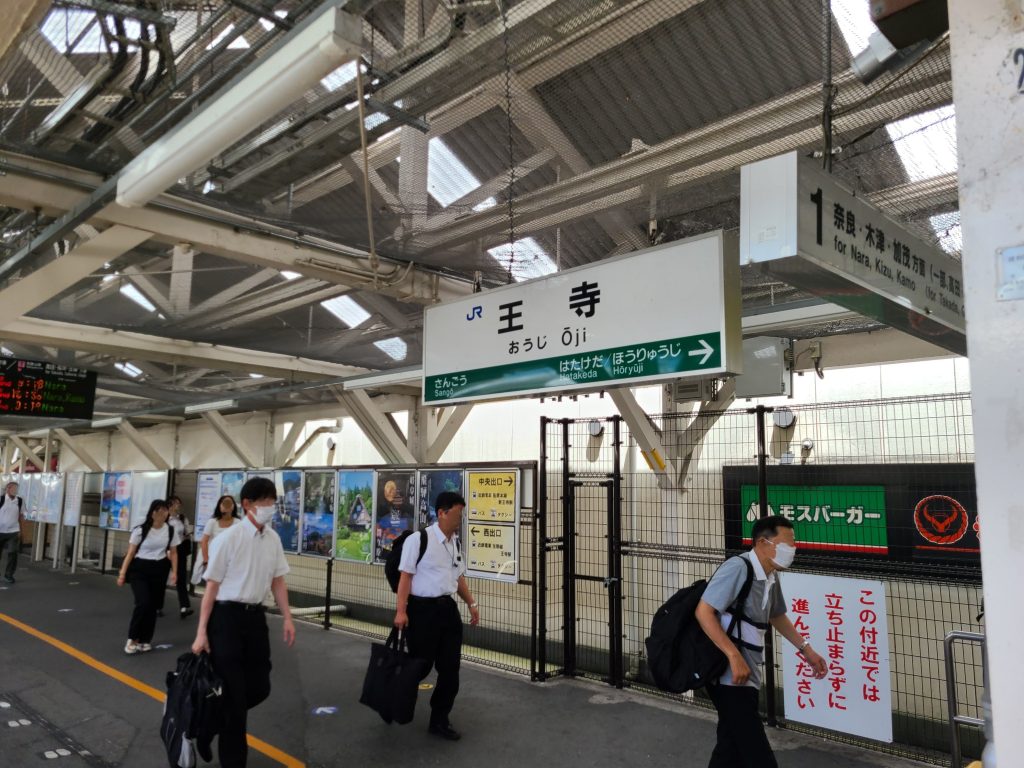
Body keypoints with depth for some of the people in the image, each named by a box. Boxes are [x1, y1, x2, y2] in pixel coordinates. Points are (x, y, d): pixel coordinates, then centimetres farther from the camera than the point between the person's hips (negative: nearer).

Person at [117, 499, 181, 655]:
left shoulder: (171, 530, 0)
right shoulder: (140, 530, -7)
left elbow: (173, 553, 7)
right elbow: (130, 553, -3)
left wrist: (174, 571, -3)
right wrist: (122, 573, -8)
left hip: (159, 570, 3)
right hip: (139, 569, -3)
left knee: (153, 605, 6)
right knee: (143, 603, -16)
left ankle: (145, 640, 21)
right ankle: (132, 639, 2)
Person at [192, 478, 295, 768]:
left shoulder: (273, 539, 3)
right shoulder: (229, 537, -14)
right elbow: (212, 586, -9)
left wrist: (287, 618, 7)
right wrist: (202, 632, -9)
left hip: (256, 616, 6)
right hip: (227, 616, -6)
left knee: (259, 687, 11)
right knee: (233, 692, 2)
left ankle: (221, 716, 40)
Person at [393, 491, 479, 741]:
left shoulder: (455, 543, 9)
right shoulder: (418, 540, -13)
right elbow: (405, 576, -14)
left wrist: (471, 603, 17)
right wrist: (401, 610, -17)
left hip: (448, 608, 7)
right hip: (423, 608, -6)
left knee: (450, 668, 7)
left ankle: (440, 720, 24)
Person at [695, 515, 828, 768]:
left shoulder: (771, 577, 9)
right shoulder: (738, 568, -20)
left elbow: (776, 616, 28)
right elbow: (703, 612, -23)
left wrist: (806, 650, 24)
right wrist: (735, 656, -26)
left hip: (747, 676, 9)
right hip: (730, 675, -9)